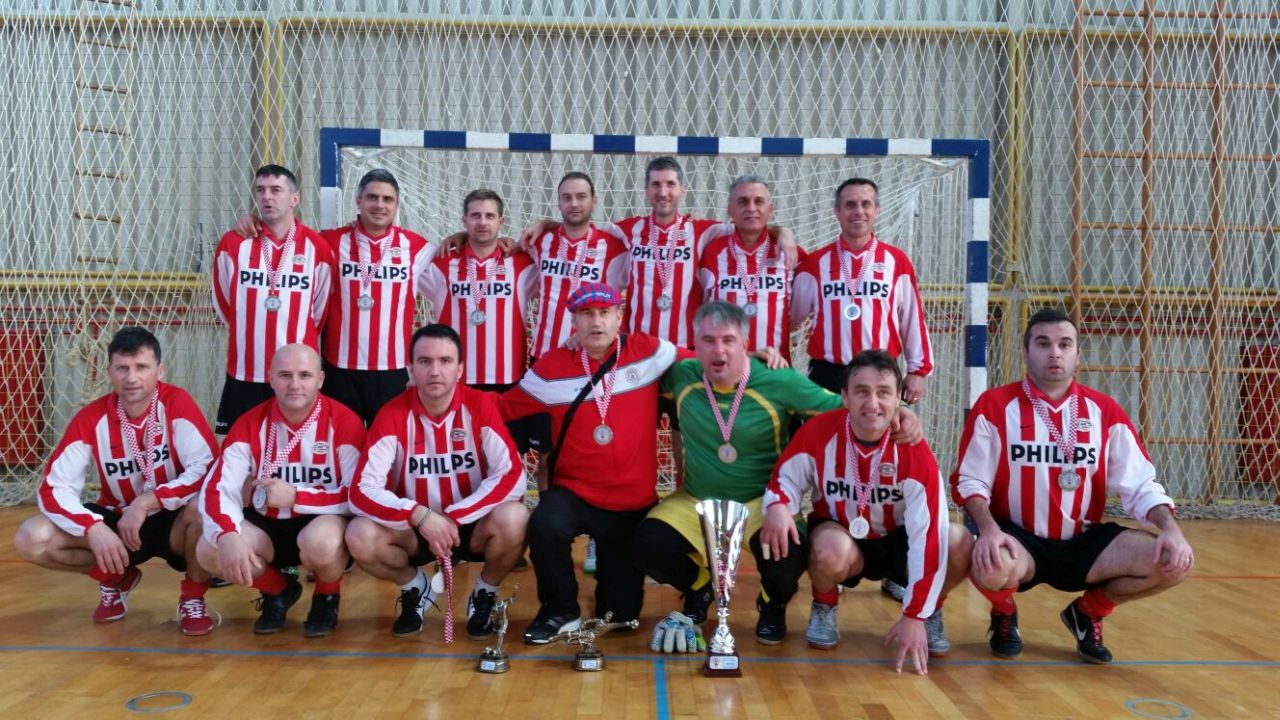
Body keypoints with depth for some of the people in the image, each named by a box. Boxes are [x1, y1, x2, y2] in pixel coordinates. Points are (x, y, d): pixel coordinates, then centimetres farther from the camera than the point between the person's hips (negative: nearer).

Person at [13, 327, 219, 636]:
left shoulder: (176, 403, -18)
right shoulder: (91, 419, -11)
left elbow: (210, 469, -26)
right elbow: (54, 489, -12)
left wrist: (146, 502, -30)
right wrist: (93, 528, -30)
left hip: (172, 520, -3)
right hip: (118, 520, 3)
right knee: (32, 539, -16)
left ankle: (193, 599, -7)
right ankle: (115, 579, 13)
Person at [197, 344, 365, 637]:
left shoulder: (344, 423, -16)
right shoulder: (250, 424, -7)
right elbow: (219, 488, -14)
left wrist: (295, 497, -26)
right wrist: (227, 536, -35)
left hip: (324, 521, -4)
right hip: (267, 524, 4)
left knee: (320, 543, -38)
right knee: (209, 550, -21)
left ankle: (327, 598, 1)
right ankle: (278, 591, 11)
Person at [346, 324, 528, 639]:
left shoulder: (480, 406, -14)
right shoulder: (393, 415, -13)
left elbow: (512, 476, -20)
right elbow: (363, 491, -19)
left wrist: (455, 517, -27)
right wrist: (420, 515, -33)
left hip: (471, 525, -1)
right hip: (414, 529, 1)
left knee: (513, 519, -32)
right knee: (360, 536, -27)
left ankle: (485, 594, 1)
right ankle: (415, 588, 7)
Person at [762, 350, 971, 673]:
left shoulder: (914, 450, -24)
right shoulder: (819, 432, -21)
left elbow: (929, 534, -25)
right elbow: (785, 480, -7)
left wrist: (914, 616, -27)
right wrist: (777, 507, -34)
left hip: (897, 542, 1)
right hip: (841, 538, 0)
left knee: (960, 544, -28)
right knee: (830, 549, -38)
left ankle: (931, 614, 5)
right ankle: (824, 608, -1)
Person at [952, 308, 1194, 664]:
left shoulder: (1104, 410, 2)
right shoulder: (995, 406, -6)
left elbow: (1140, 484, 2)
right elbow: (970, 480, -6)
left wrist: (1171, 528, -17)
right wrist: (988, 528, -25)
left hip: (1085, 543, 4)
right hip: (1019, 540, -3)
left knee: (1173, 561, -18)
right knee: (989, 566, -38)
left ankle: (1088, 613, 12)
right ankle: (1004, 615, 4)